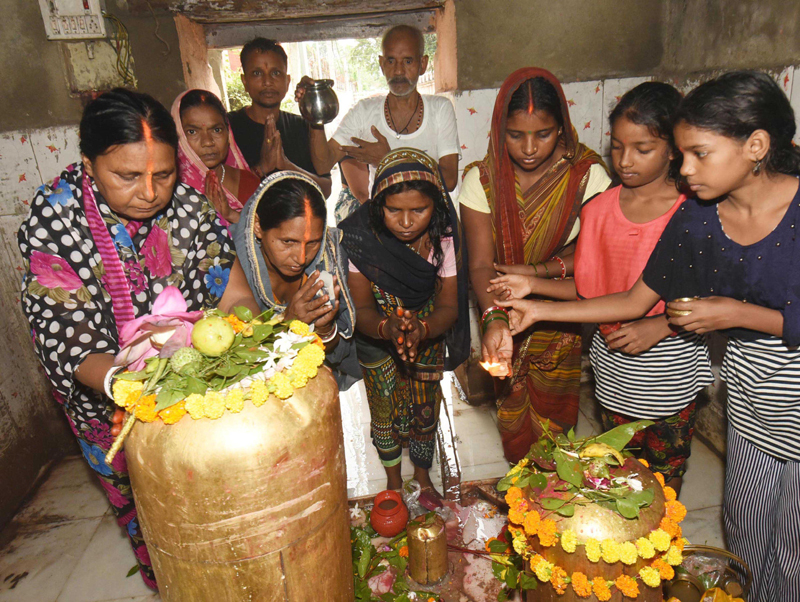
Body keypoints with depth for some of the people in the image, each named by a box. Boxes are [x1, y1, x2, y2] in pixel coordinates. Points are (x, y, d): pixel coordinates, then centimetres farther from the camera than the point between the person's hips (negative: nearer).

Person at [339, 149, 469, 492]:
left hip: (428, 334, 1)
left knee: (425, 407, 14)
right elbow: (362, 309, -22)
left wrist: (421, 329, -41)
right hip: (376, 336, -1)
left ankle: (423, 474, 45)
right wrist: (388, 329, -44)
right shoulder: (358, 236, -28)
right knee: (385, 409, 11)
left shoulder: (444, 235, -24)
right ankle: (393, 479, 42)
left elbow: (449, 306, -19)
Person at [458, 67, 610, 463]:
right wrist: (494, 320, -38)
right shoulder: (481, 180, -16)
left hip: (562, 320, 0)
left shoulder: (587, 174, -16)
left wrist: (536, 270, -27)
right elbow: (481, 264, -20)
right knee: (513, 415, 18)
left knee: (554, 417, 20)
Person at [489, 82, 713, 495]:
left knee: (665, 469, 16)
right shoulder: (599, 209, -3)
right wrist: (533, 286, -9)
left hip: (671, 371, -3)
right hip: (613, 368, 4)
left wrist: (660, 325, -25)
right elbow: (588, 288, 3)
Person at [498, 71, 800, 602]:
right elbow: (636, 300, -2)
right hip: (749, 385, 4)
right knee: (745, 522, 21)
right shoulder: (697, 218, -8)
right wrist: (539, 309, -7)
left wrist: (738, 313, -23)